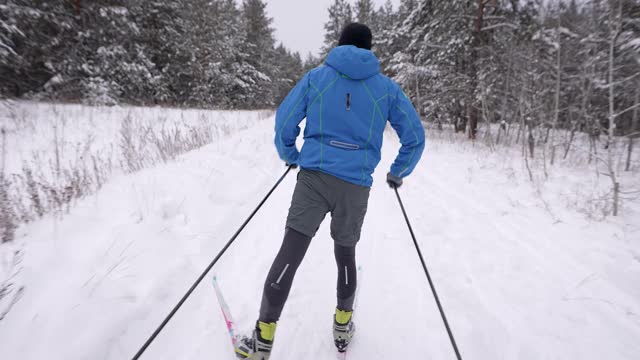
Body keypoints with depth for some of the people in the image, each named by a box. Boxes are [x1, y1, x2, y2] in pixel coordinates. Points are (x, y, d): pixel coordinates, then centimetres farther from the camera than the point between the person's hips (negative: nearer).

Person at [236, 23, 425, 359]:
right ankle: (343, 326, 35)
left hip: (313, 177, -1)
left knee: (289, 254, 1)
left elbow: (284, 121, 5)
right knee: (345, 253, 19)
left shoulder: (316, 76, 8)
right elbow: (415, 137, 8)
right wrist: (397, 173, 23)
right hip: (356, 186, 1)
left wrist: (291, 157, 23)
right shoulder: (386, 87, 9)